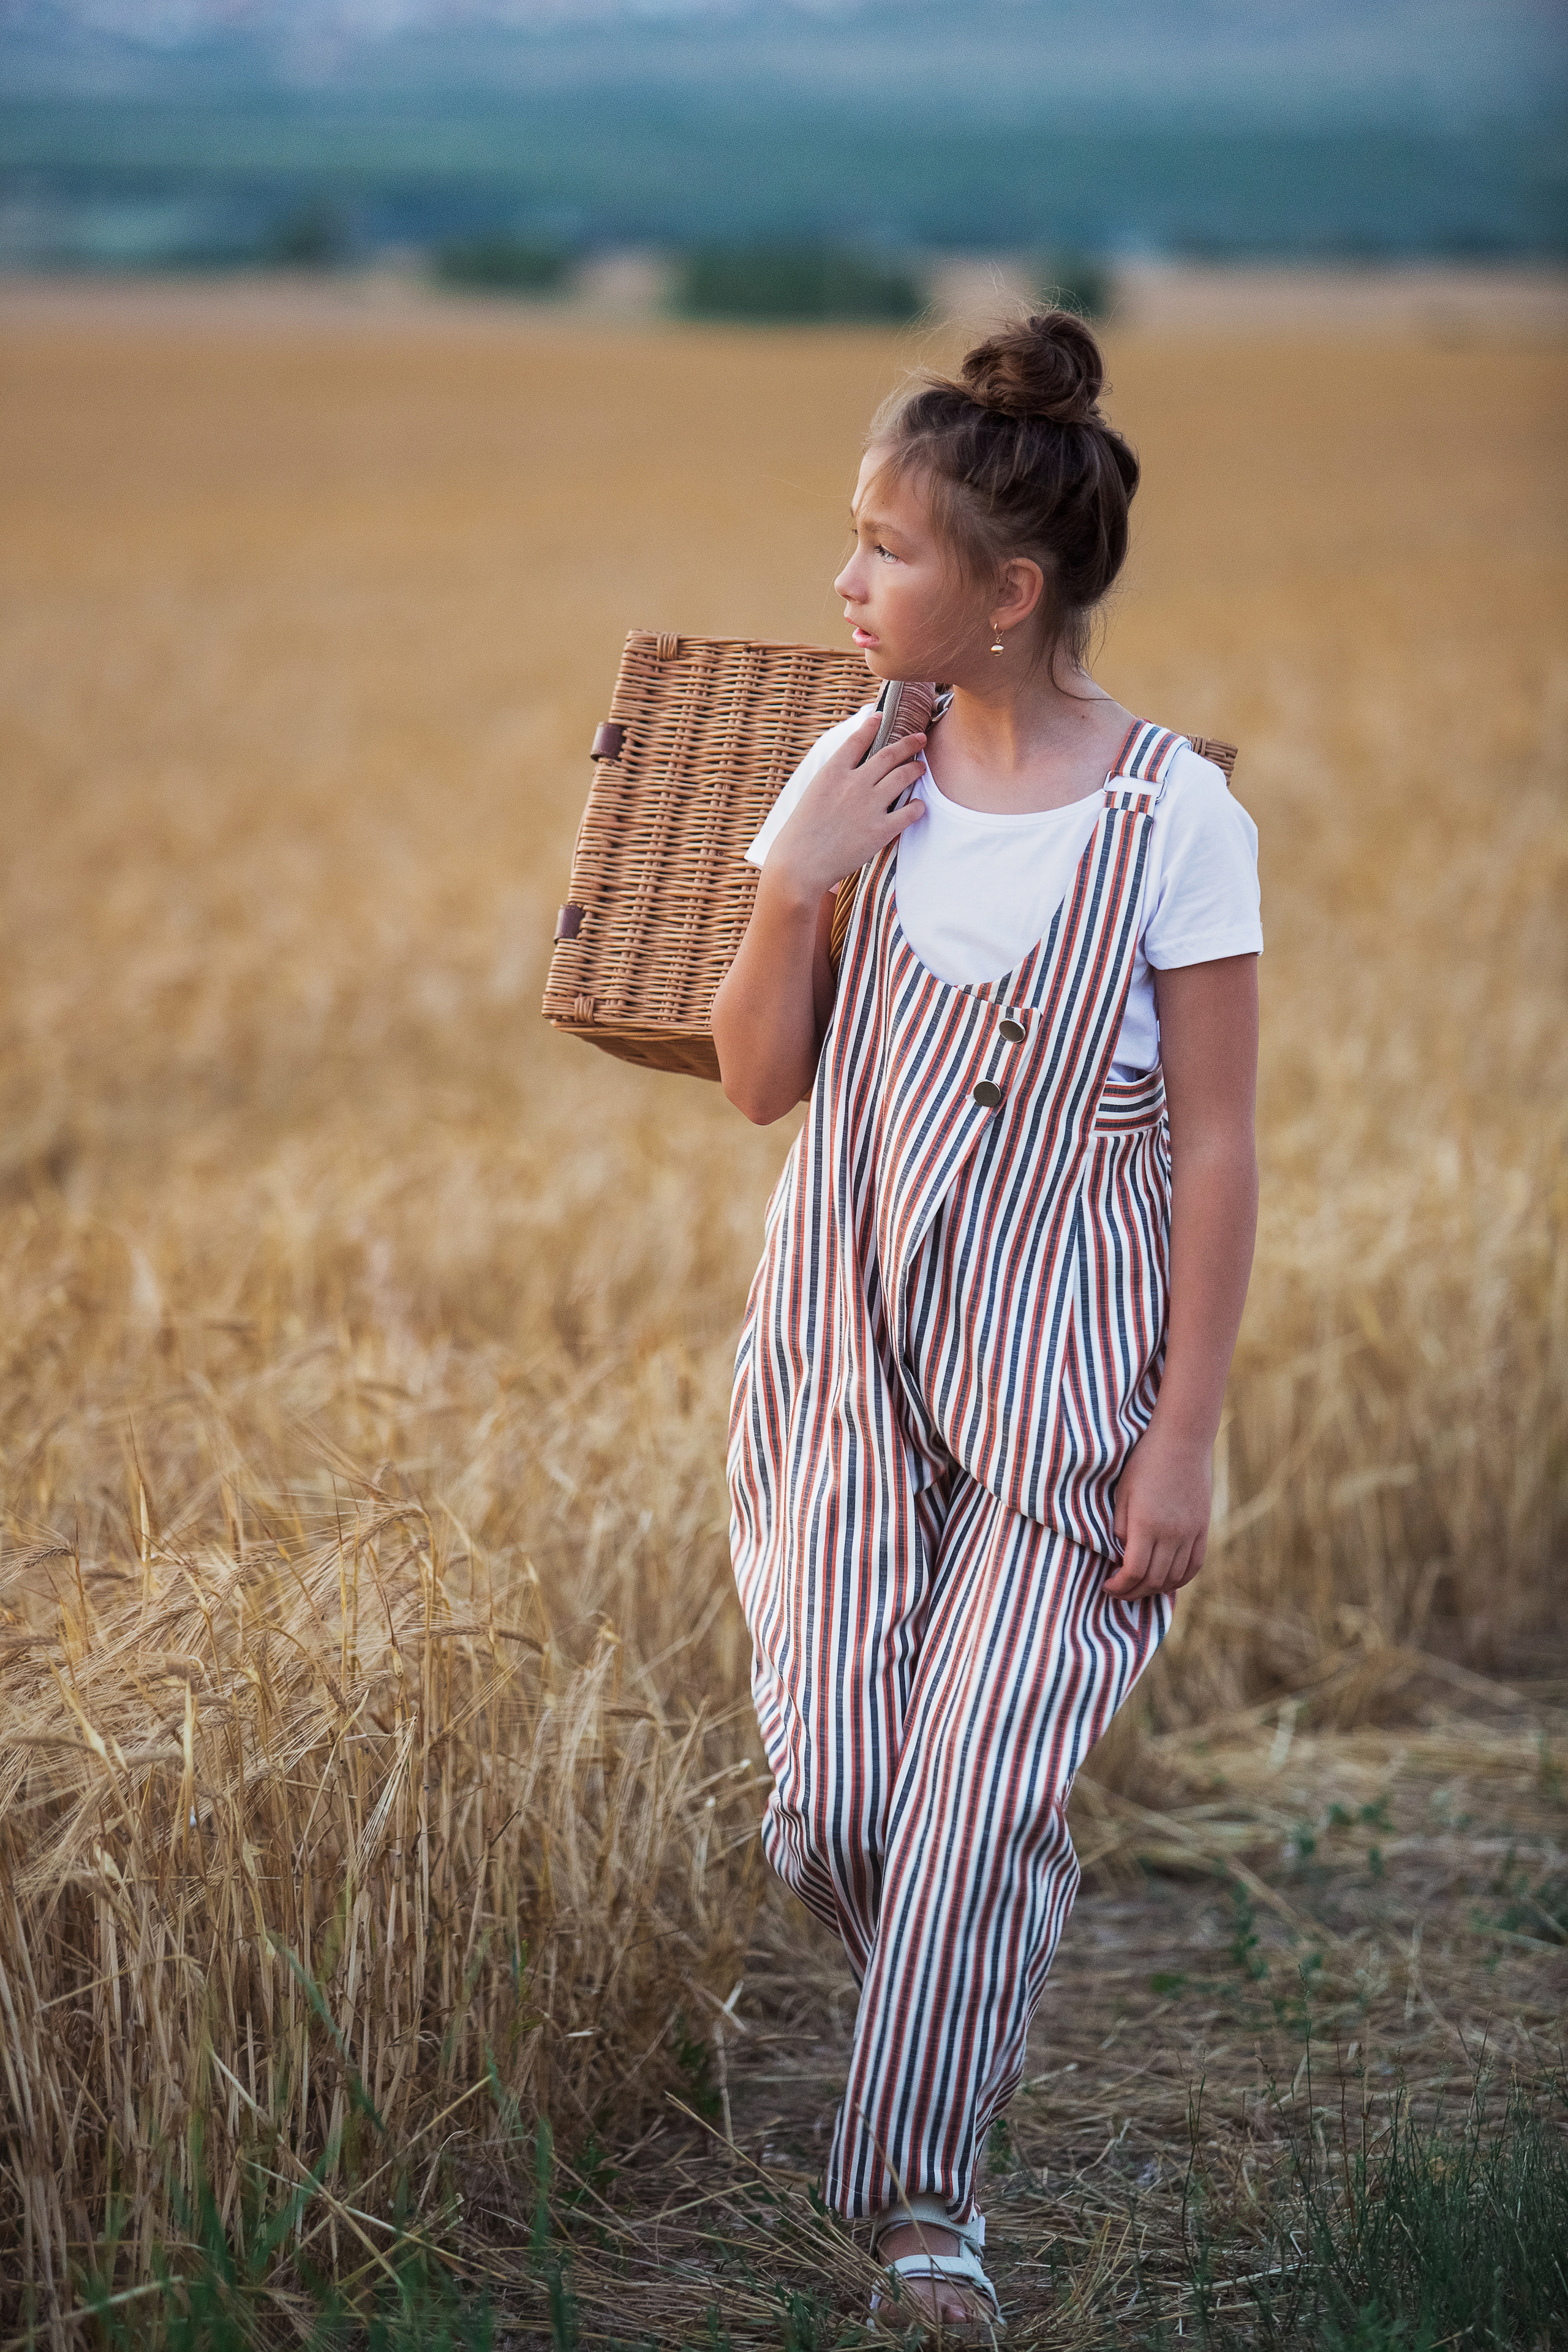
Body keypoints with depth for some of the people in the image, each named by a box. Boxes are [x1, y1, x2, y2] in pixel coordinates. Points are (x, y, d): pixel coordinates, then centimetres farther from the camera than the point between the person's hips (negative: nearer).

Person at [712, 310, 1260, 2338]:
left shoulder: (1173, 819, -12)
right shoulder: (854, 783, 0)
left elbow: (1216, 1149, -8)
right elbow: (757, 1083, 5)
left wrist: (1186, 1439, -10)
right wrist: (794, 893, -13)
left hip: (1063, 1377, -3)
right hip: (852, 1345, 3)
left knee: (982, 1800, -4)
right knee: (829, 1804, 2)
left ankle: (916, 2189, 14)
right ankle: (979, 1953, 35)